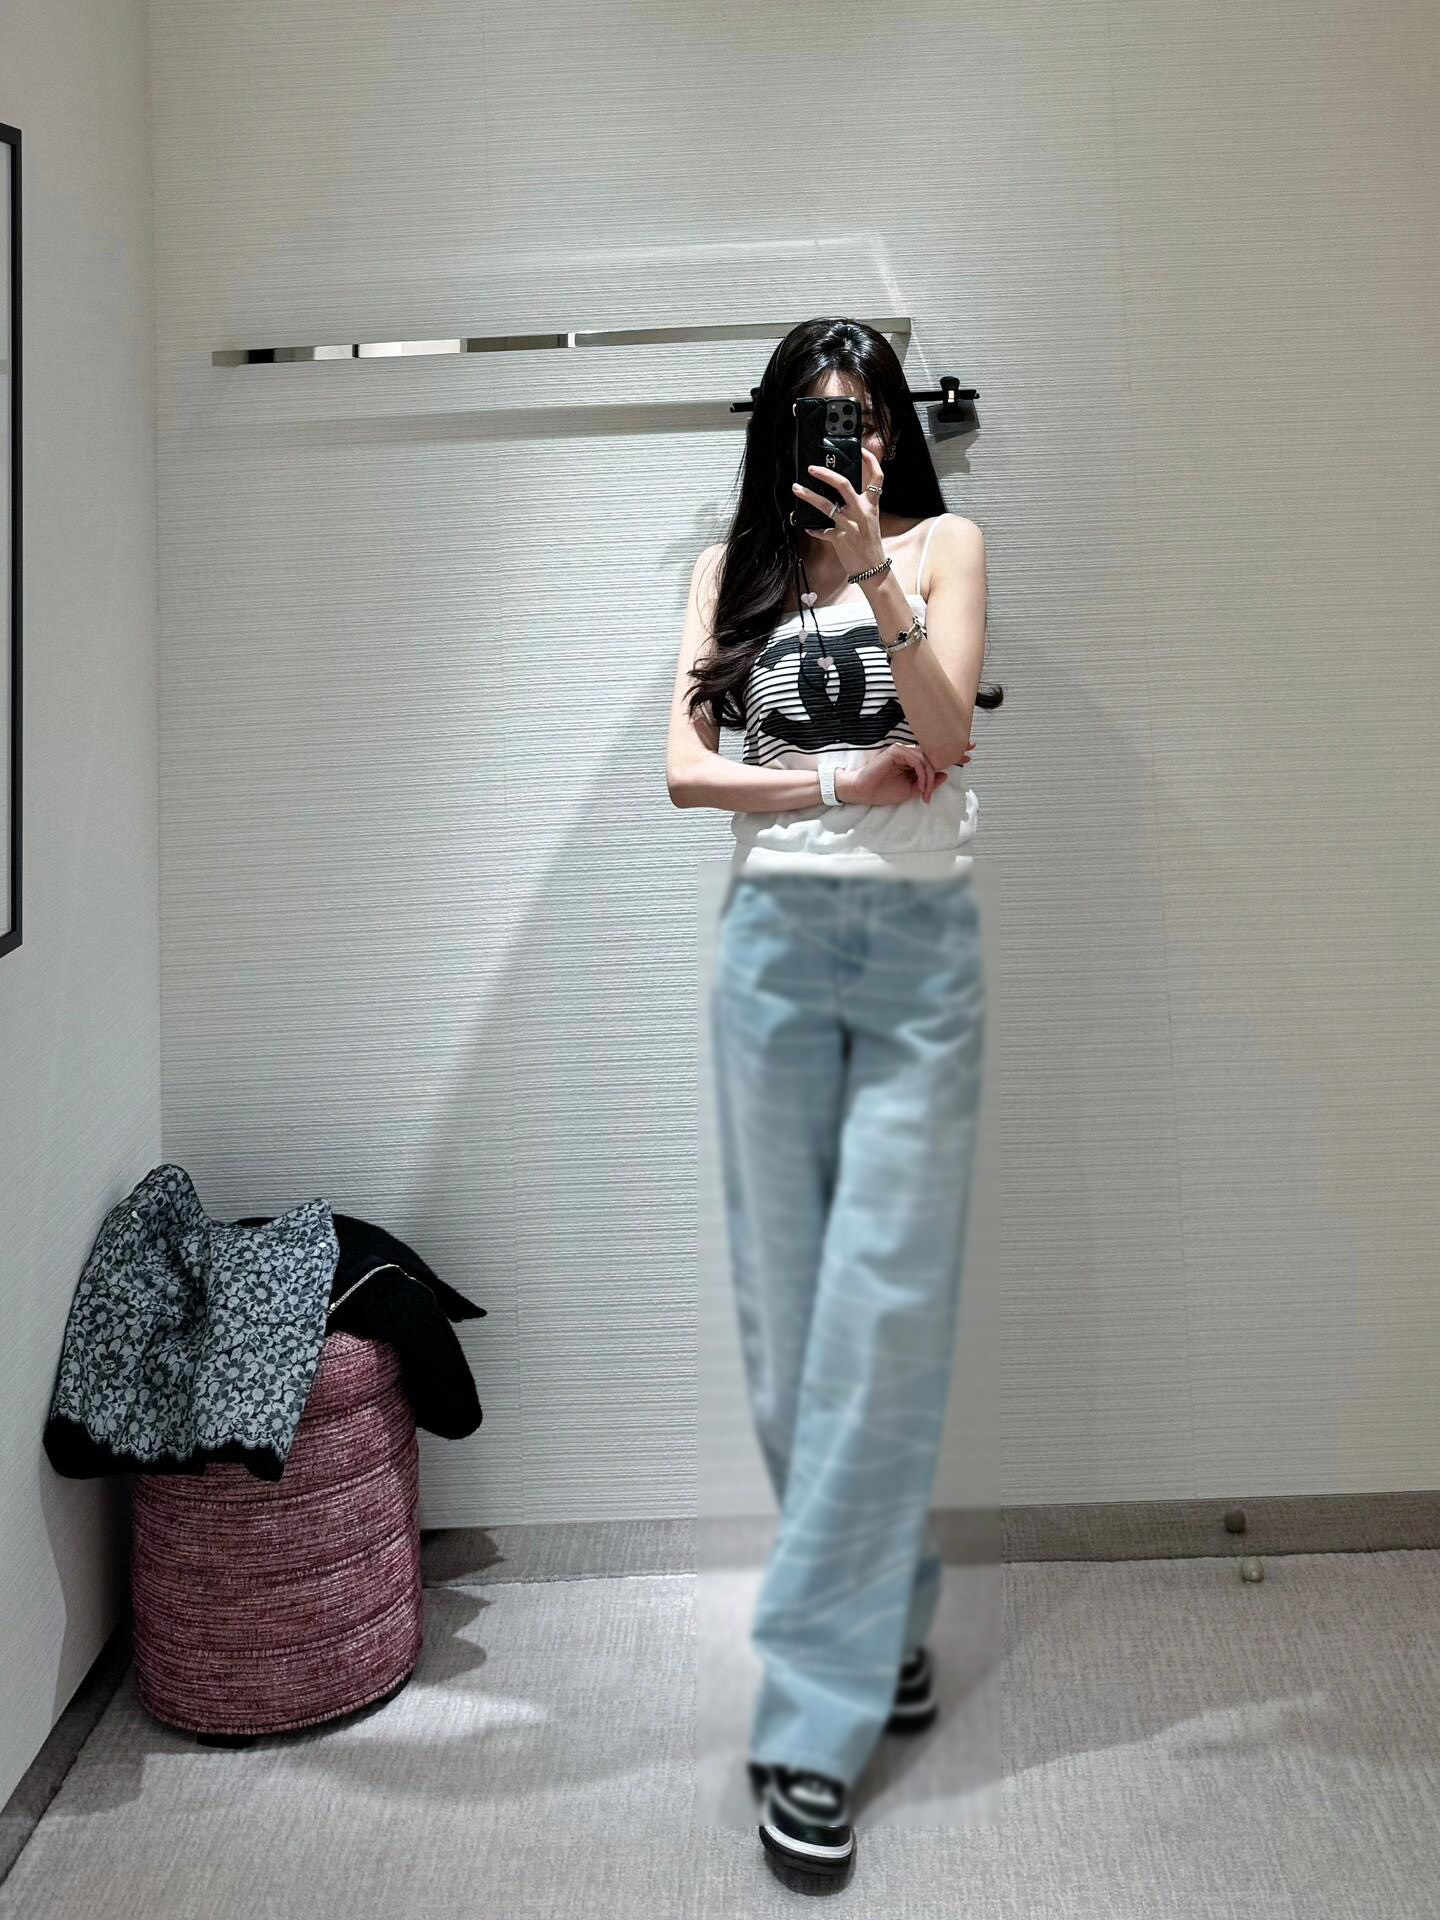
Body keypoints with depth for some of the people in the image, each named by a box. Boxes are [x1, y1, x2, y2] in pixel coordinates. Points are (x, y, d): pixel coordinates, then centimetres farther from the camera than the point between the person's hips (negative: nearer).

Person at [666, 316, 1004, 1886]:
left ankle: (815, 1723, 0)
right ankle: (886, 1617, 24)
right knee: (785, 1309, 4)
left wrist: (875, 576, -18)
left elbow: (949, 728, -7)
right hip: (774, 941, 3)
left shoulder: (943, 544, 9)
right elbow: (684, 767, 4)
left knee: (881, 1313, -7)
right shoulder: (732, 568, 15)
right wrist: (837, 783, -7)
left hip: (920, 944, -2)